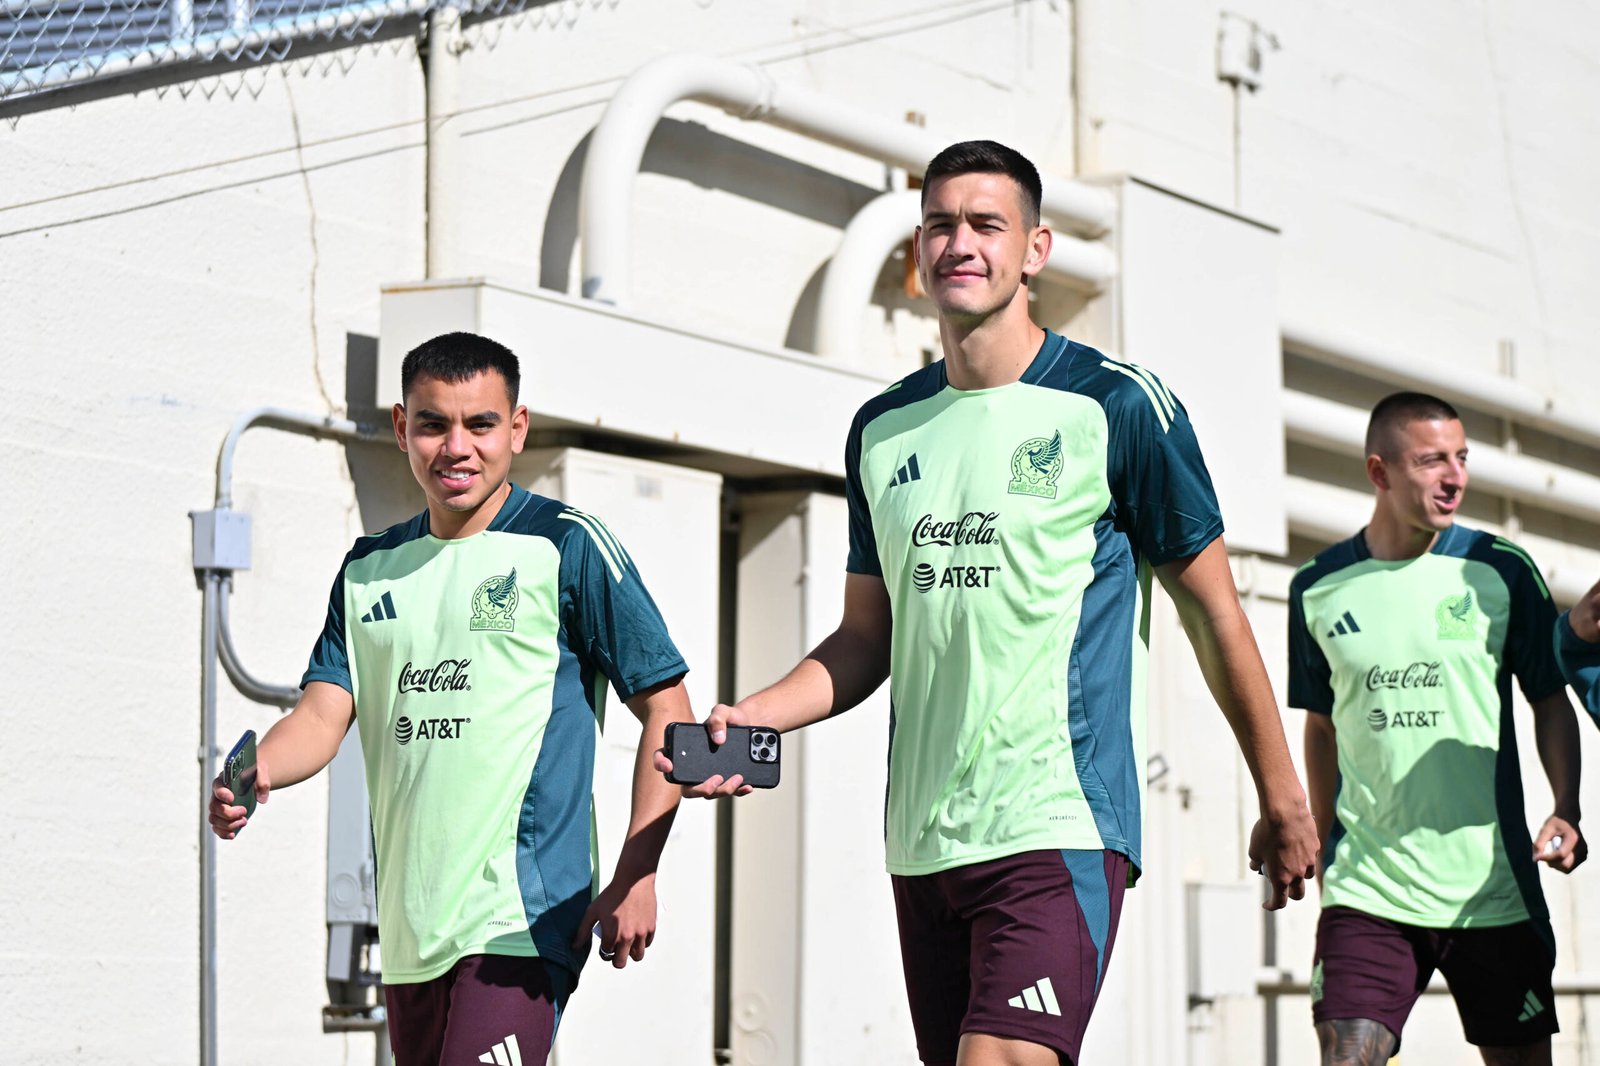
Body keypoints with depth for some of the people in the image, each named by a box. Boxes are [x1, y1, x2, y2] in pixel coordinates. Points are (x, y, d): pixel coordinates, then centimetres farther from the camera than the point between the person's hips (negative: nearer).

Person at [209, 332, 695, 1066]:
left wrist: (636, 876, -10)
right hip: (408, 923, 6)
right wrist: (255, 774, -16)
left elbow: (666, 708, -2)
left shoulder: (567, 546, -2)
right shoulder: (371, 566, 14)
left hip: (523, 915, -6)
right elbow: (324, 711, 7)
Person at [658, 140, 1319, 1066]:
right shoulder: (883, 429, 13)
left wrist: (1283, 800, 6)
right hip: (921, 841, 6)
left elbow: (1215, 613, 3)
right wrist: (754, 717, 1)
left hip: (1059, 826, -6)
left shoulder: (1118, 406, -2)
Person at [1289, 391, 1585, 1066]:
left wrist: (1566, 813, -7)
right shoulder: (1318, 590, 4)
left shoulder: (1500, 571, 1)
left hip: (1493, 886, 0)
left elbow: (1551, 702, 7)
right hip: (1367, 888, 0)